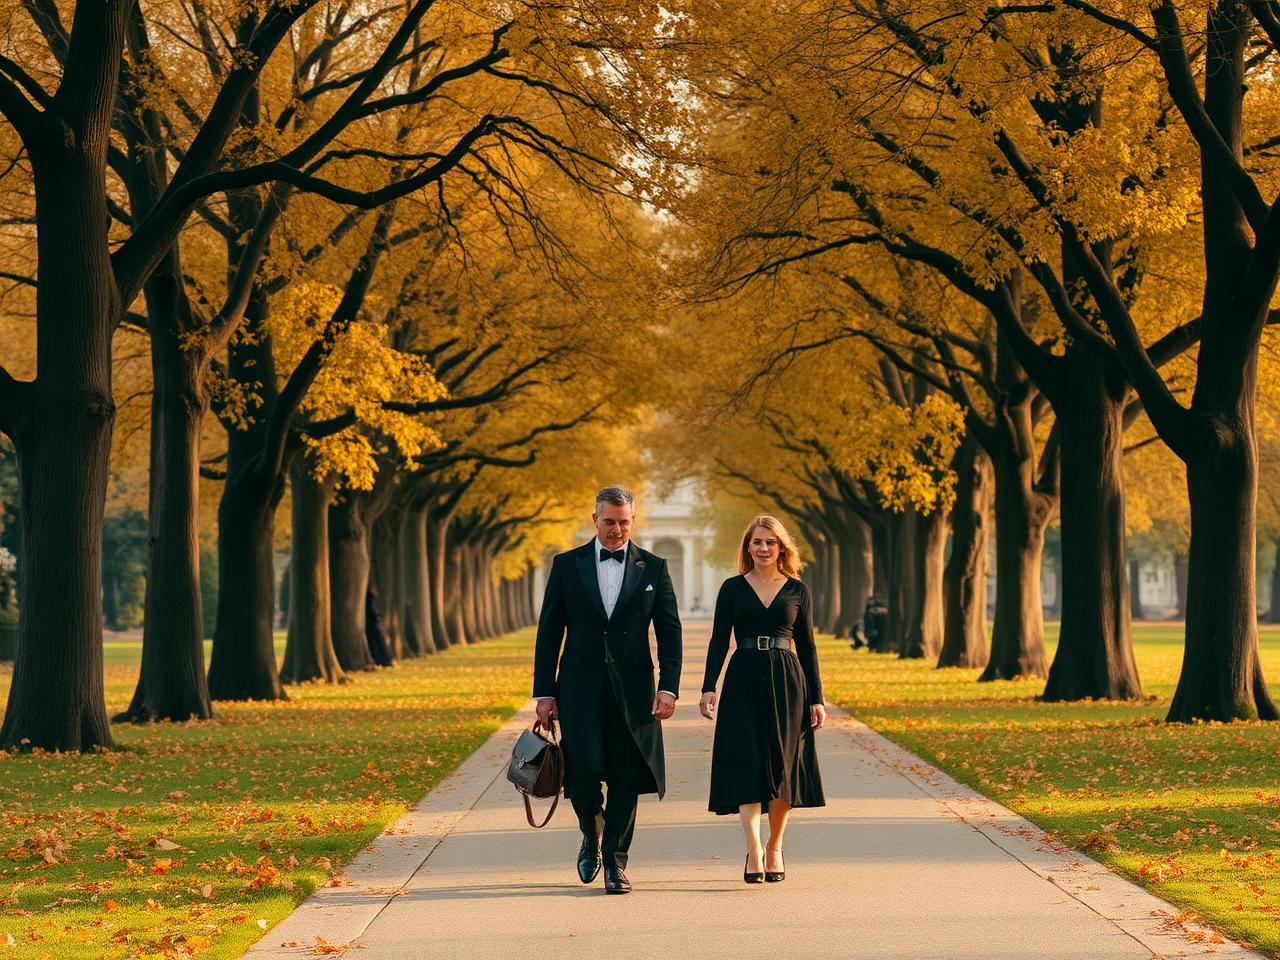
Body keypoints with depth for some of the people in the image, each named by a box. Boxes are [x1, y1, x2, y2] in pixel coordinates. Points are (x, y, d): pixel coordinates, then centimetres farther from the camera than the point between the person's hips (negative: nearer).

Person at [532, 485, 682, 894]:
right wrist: (544, 691, 1)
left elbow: (670, 632, 4)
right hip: (580, 688, 0)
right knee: (584, 770, -10)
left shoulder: (653, 568, 6)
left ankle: (615, 861, 10)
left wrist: (668, 687, -7)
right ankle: (592, 837, 18)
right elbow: (549, 631, 7)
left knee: (625, 779, 0)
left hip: (631, 688, 0)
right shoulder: (567, 565, 6)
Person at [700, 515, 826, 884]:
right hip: (743, 682, -1)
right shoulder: (733, 588, 6)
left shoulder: (797, 590, 8)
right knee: (748, 766, -10)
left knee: (782, 767, 2)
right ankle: (754, 853, -19)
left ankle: (775, 848, 18)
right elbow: (719, 641, 3)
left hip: (786, 682, 1)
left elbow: (807, 646, 9)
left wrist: (816, 698, 5)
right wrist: (709, 688, -9)